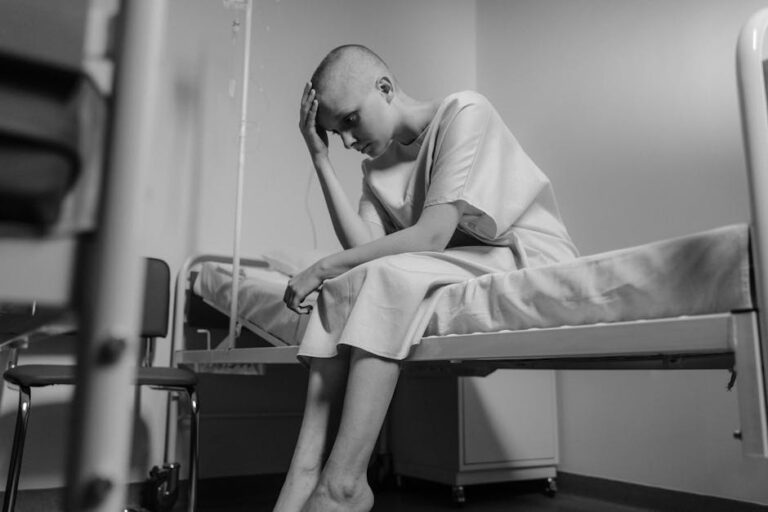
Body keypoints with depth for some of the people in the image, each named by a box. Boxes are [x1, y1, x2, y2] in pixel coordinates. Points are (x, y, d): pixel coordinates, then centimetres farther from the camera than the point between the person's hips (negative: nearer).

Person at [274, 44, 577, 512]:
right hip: (454, 271, 7)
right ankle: (306, 474, -18)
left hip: (528, 258, -6)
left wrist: (324, 267, -17)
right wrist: (320, 157, -6)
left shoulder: (463, 111, -10)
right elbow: (364, 247, -7)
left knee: (386, 275, -27)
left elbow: (433, 235, -20)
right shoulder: (378, 165, 10)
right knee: (345, 286, -14)